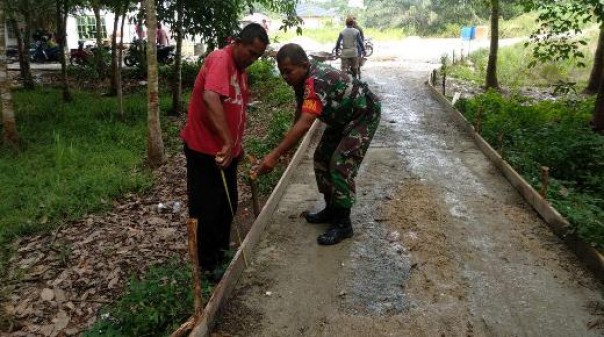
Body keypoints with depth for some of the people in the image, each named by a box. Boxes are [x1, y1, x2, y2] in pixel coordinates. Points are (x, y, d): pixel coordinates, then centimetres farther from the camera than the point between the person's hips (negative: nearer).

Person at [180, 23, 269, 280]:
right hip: (204, 150, -9)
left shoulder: (241, 69, 10)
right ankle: (208, 264, 20)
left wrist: (237, 145, 19)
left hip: (227, 150, 9)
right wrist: (228, 142, -41)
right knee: (206, 210, 4)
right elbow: (210, 99, -38)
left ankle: (222, 251, 37)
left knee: (228, 205, 19)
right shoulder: (220, 59, -19)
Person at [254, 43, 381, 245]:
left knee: (341, 165, -16)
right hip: (342, 117, 9)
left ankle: (343, 224, -5)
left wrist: (275, 155, -47)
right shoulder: (302, 79, -5)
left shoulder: (316, 81, -35)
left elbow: (305, 124, -45)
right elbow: (300, 113, 10)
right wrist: (289, 144, 11)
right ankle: (331, 210, 20)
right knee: (322, 159, 7)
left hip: (364, 115, -9)